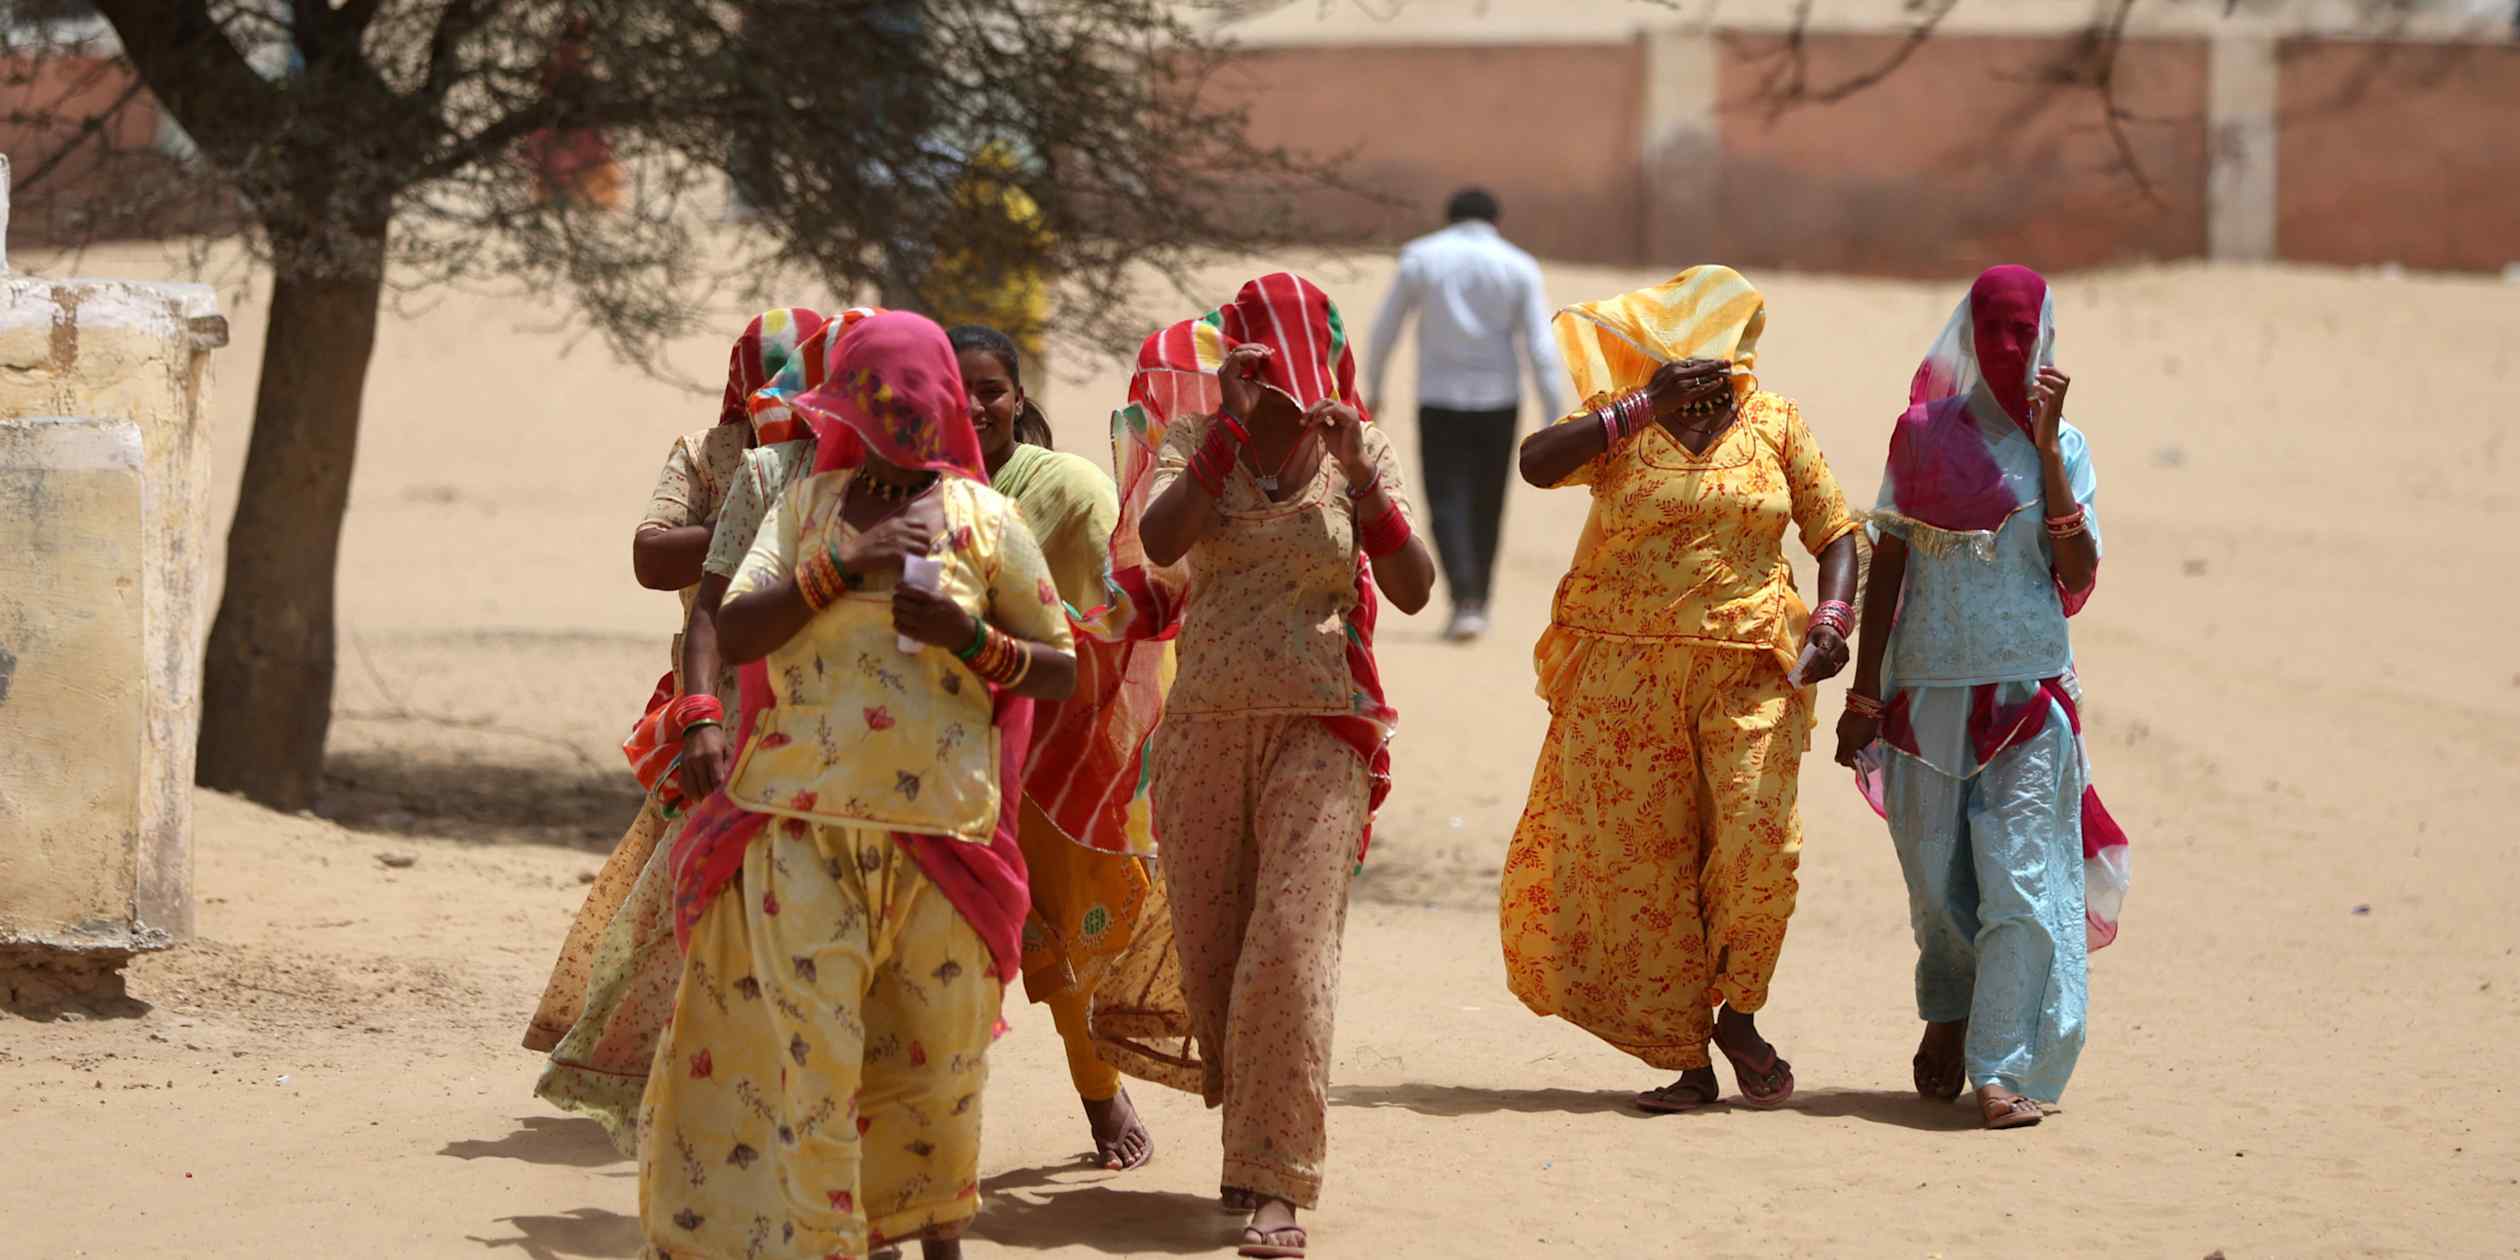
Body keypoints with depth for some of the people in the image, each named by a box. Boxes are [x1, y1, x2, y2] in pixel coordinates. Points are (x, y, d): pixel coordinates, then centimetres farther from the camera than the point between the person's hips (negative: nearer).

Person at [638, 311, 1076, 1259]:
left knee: (940, 1051, 5)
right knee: (814, 1046, -9)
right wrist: (843, 563, -12)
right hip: (804, 821, -1)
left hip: (942, 826, 1)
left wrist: (972, 639, -9)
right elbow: (733, 633, -2)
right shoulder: (807, 504, 10)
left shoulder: (985, 517, 8)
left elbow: (1063, 673, 9)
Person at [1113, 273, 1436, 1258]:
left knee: (1289, 950, -14)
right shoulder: (1195, 441, 4)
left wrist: (1359, 473, -18)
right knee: (1212, 957, 6)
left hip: (1319, 732, -2)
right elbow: (1158, 541, -16)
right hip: (1207, 726, 2)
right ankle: (1253, 1146, 26)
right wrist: (1233, 422, -18)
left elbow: (1413, 591, -7)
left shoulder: (1358, 451, 3)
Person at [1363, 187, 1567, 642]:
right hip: (1497, 400, 1)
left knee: (1448, 505, -1)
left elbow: (1386, 328, 5)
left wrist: (1374, 386, 20)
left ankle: (1465, 602, -21)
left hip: (1439, 401, -1)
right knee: (1486, 508, 16)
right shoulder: (1519, 267, -1)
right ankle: (1477, 606, 22)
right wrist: (1553, 421, -5)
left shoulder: (1420, 258, -1)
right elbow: (1541, 349, -6)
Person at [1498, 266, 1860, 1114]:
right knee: (1643, 863, -1)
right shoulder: (1620, 421, 3)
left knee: (1758, 840, -13)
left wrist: (1833, 617, -7)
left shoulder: (1775, 424, 8)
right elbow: (1535, 464, -15)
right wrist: (1643, 408, -19)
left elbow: (1835, 532, 11)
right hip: (1628, 676, 0)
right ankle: (1685, 1059, 8)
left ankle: (1737, 1014, 11)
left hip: (1747, 671, 0)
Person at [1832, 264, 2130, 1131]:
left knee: (2021, 875, -11)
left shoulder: (2062, 446, 3)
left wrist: (2046, 448, -11)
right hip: (1926, 690, 1)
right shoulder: (1922, 433, 5)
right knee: (1936, 874, 8)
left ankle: (2004, 1068, -10)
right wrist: (1863, 692, 3)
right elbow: (1888, 563, 7)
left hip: (2027, 693, -1)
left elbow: (2078, 574, -8)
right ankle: (1946, 1017, 35)